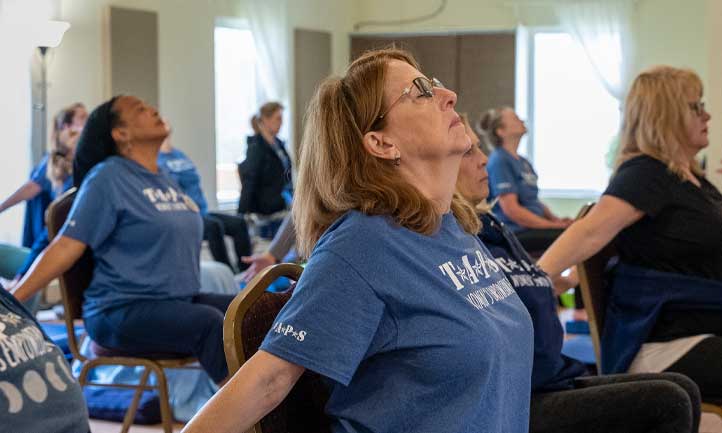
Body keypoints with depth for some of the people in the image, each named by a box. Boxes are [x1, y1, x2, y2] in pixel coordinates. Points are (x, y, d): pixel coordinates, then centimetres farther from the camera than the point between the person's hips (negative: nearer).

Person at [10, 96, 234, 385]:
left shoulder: (165, 180, 16)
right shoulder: (108, 177, -8)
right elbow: (66, 247, -12)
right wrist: (13, 299, -19)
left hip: (179, 302, 8)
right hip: (122, 311, -8)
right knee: (211, 322, -31)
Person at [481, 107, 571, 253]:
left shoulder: (524, 162, 20)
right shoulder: (499, 161, -8)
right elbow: (511, 209, -16)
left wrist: (556, 220, 4)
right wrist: (553, 225, -15)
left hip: (536, 228, 9)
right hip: (517, 233, -9)